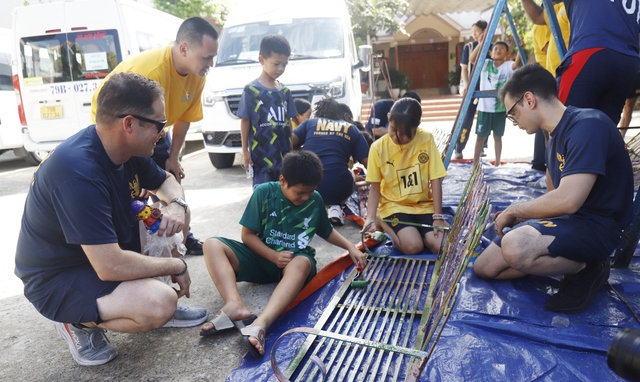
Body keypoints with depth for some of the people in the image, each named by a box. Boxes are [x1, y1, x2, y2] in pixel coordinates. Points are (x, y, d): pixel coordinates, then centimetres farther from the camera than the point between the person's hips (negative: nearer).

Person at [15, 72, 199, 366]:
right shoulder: (78, 171, -34)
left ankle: (158, 292, 12)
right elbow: (111, 266, -36)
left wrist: (177, 206, -14)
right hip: (58, 279, -8)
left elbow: (166, 181, 10)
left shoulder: (128, 149, -7)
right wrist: (176, 266, -21)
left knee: (177, 214, 6)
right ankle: (78, 322, -2)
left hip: (108, 250, 9)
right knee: (161, 306, -30)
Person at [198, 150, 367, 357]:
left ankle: (260, 324, -59)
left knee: (303, 263, -39)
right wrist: (273, 256, -20)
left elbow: (327, 231, 17)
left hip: (296, 260, 0)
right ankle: (236, 307, -46)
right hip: (264, 257, 1)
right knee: (212, 245, -22)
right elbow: (248, 235, -6)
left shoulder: (315, 200, 1)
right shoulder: (264, 192, -8)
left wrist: (351, 247, 1)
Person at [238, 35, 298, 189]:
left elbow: (288, 122, 12)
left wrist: (293, 149, 10)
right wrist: (245, 150, -4)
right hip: (261, 154, -4)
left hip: (283, 153, 5)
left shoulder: (285, 91, 9)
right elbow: (245, 121, -3)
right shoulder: (251, 89, -4)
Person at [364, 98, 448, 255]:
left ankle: (417, 229, 12)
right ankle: (386, 226, 5)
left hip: (424, 205, 2)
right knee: (413, 246, -24)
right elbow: (375, 187, -4)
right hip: (394, 206, -2)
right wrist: (370, 217, -18)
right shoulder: (378, 147, -10)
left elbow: (435, 180, -8)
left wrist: (438, 217, -12)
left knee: (441, 246, -17)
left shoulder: (426, 140, -9)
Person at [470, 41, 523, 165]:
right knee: (481, 136, 2)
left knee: (497, 136, 9)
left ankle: (497, 163, 19)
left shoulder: (508, 66, 0)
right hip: (484, 107, 0)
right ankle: (475, 163, 8)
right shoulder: (486, 64, 3)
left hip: (500, 108, 0)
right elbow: (472, 58, -13)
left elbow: (517, 64, -21)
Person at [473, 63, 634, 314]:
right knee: (484, 267, 5)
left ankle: (586, 269, -8)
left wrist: (515, 210, -14)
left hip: (596, 226, -9)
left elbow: (567, 200, -29)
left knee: (515, 247, -37)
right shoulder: (557, 136, 10)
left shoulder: (587, 125, -20)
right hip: (566, 219, 9)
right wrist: (520, 216, 4)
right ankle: (574, 261, 9)